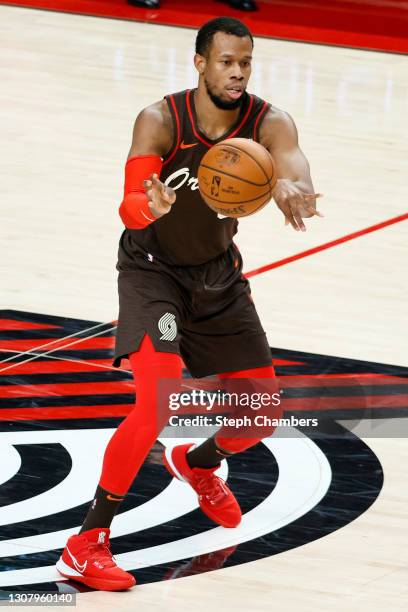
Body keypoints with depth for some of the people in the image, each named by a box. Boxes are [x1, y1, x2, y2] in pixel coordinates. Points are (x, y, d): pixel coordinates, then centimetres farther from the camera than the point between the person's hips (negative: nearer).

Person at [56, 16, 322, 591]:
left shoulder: (269, 123, -18)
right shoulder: (160, 122, -25)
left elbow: (295, 167, -39)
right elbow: (129, 206, -35)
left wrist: (292, 189, -64)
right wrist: (152, 207, -60)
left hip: (218, 271, 5)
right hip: (152, 268, -4)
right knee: (159, 400, -24)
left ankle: (197, 463, 44)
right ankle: (87, 544, -17)